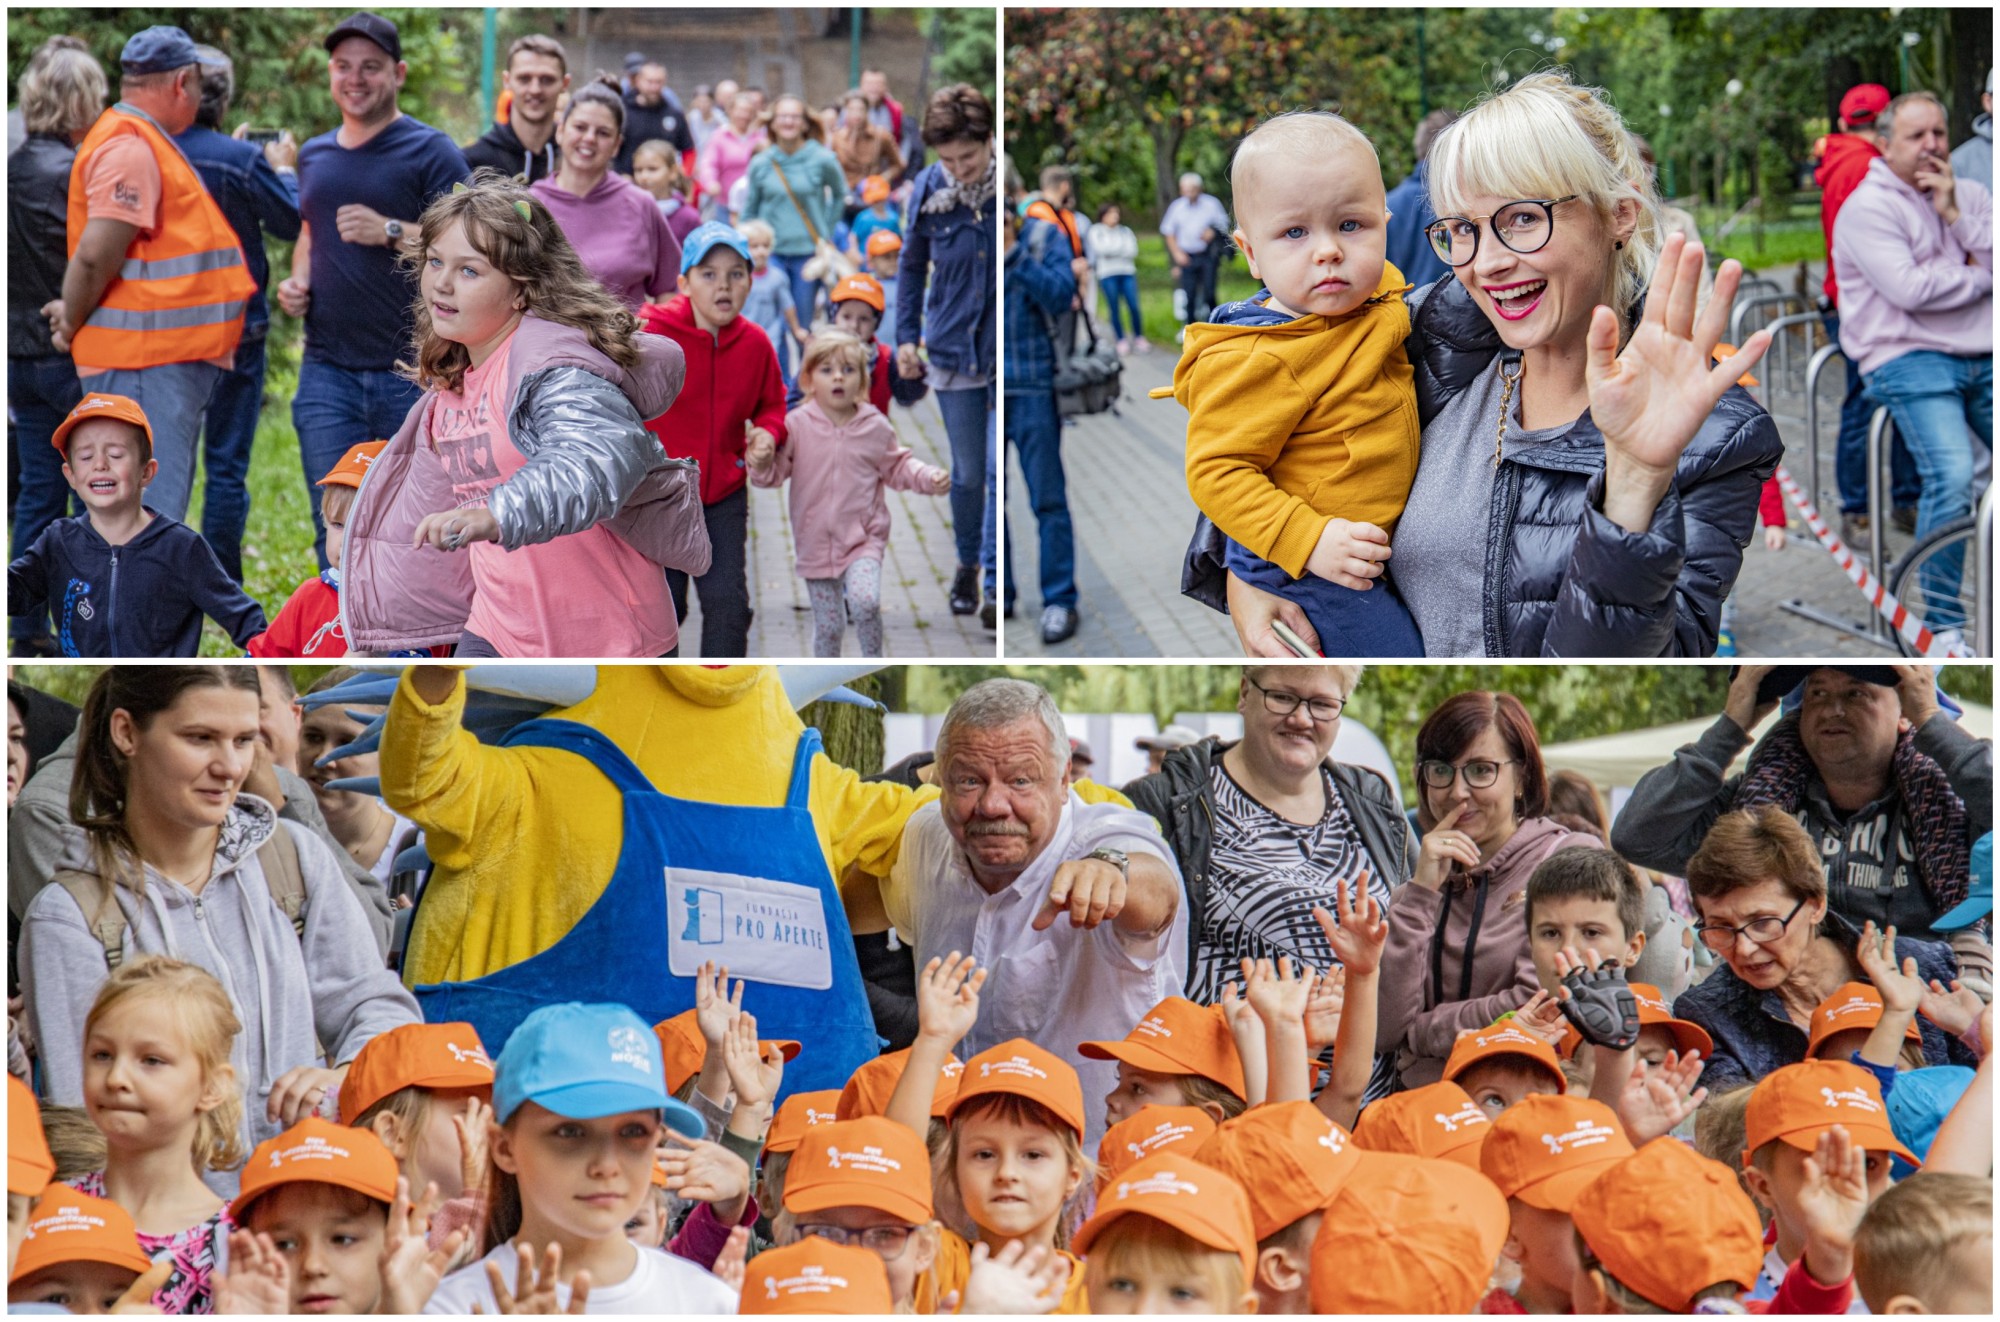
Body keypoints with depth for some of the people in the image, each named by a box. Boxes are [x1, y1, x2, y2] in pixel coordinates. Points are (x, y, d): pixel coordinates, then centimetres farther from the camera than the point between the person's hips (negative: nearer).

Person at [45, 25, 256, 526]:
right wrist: (72, 324, -9)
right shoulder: (130, 147, -15)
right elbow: (96, 254, -22)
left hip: (169, 361, 11)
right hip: (143, 364, -11)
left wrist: (74, 319, 8)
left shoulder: (148, 143, 19)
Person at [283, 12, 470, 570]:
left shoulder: (430, 153, -2)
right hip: (328, 371, 4)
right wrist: (297, 280, 11)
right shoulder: (315, 156, 16)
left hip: (412, 372, -4)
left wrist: (391, 232, -20)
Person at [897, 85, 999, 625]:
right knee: (967, 472, 11)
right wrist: (906, 335, 6)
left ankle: (997, 578, -1)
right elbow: (913, 265, 11)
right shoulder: (927, 189, -4)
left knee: (1002, 470, -7)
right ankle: (967, 566, 29)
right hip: (954, 347, 2)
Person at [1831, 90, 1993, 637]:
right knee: (1952, 475, -24)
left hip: (1982, 358, 6)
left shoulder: (1970, 196, 16)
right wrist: (1979, 278, -2)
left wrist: (1954, 216, -5)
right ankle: (1941, 619, -13)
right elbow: (1910, 289, -17)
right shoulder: (1869, 207, -4)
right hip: (1908, 360, -6)